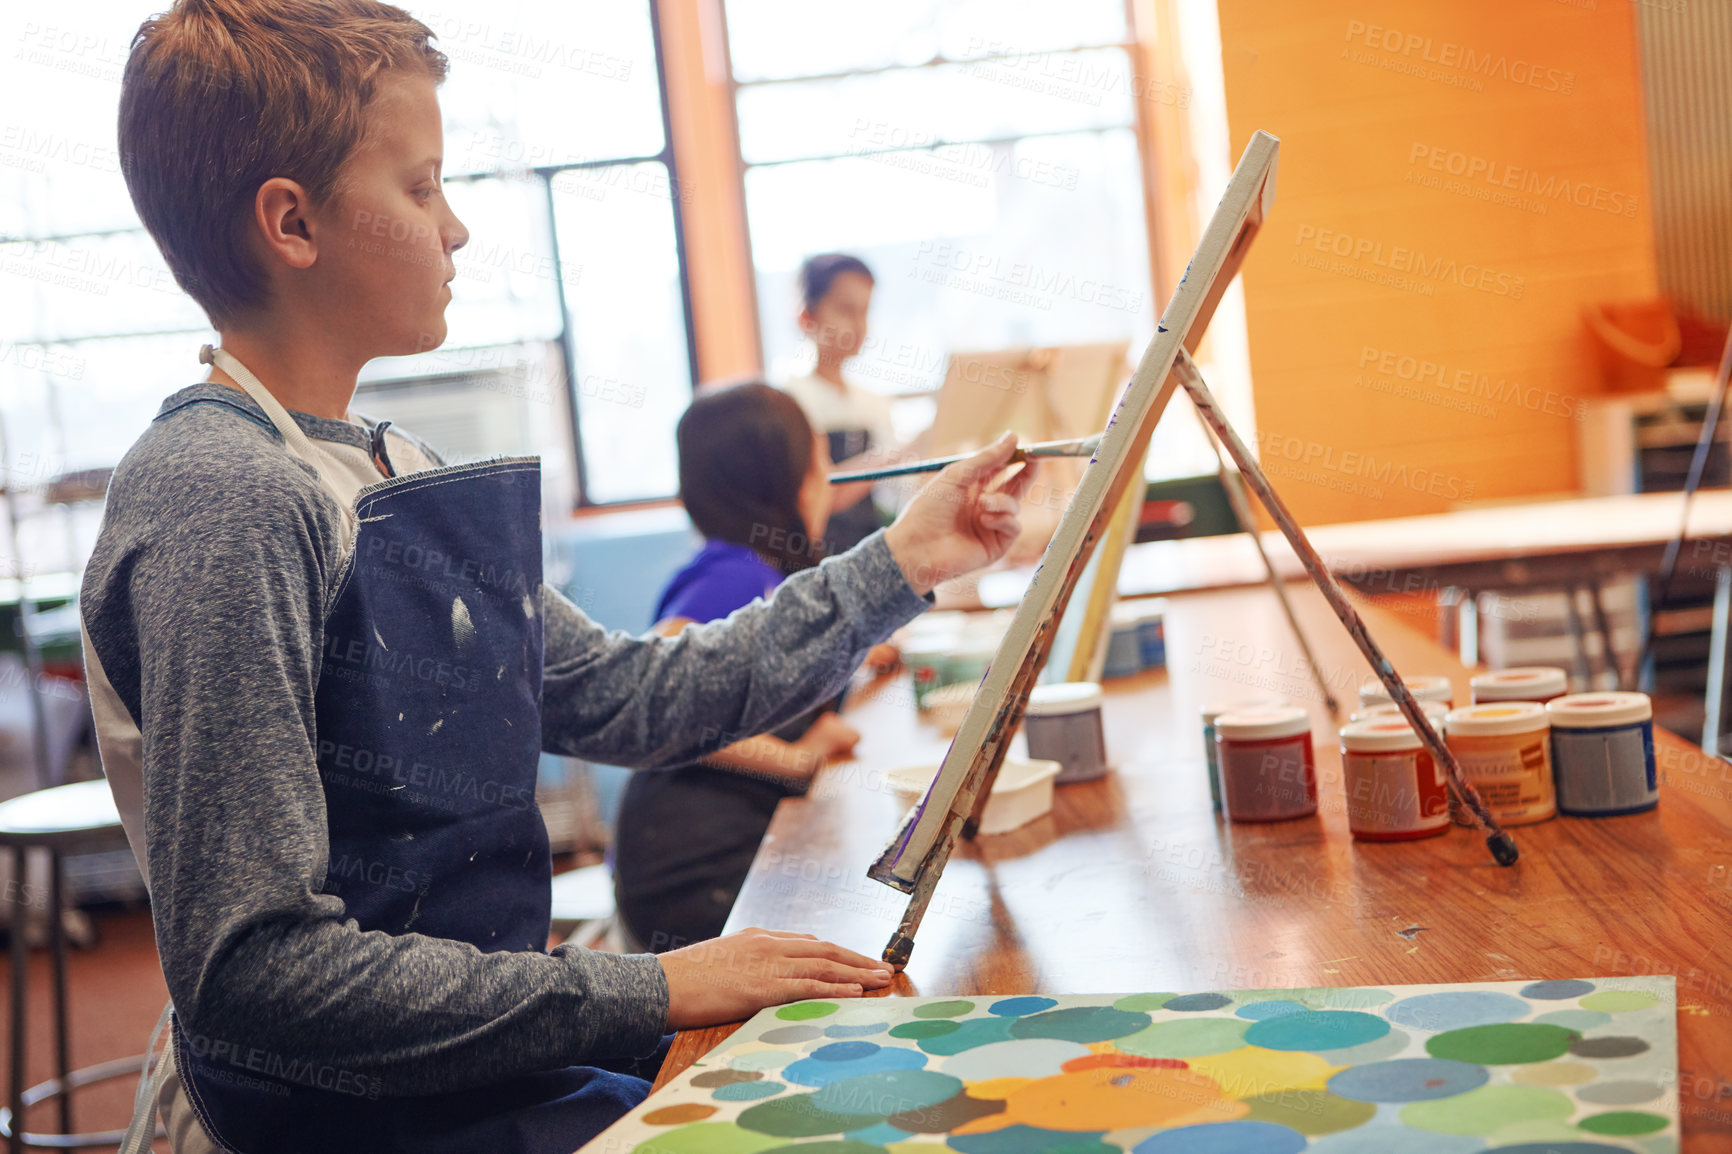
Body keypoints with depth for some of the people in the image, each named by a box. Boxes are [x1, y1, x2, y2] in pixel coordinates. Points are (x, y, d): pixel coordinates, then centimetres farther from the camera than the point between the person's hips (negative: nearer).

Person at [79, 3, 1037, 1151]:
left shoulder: (386, 472, 10)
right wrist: (648, 993, -23)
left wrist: (893, 568, 14)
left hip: (476, 1058, 8)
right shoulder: (221, 504, -21)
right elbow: (252, 964, -25)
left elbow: (622, 699, 12)